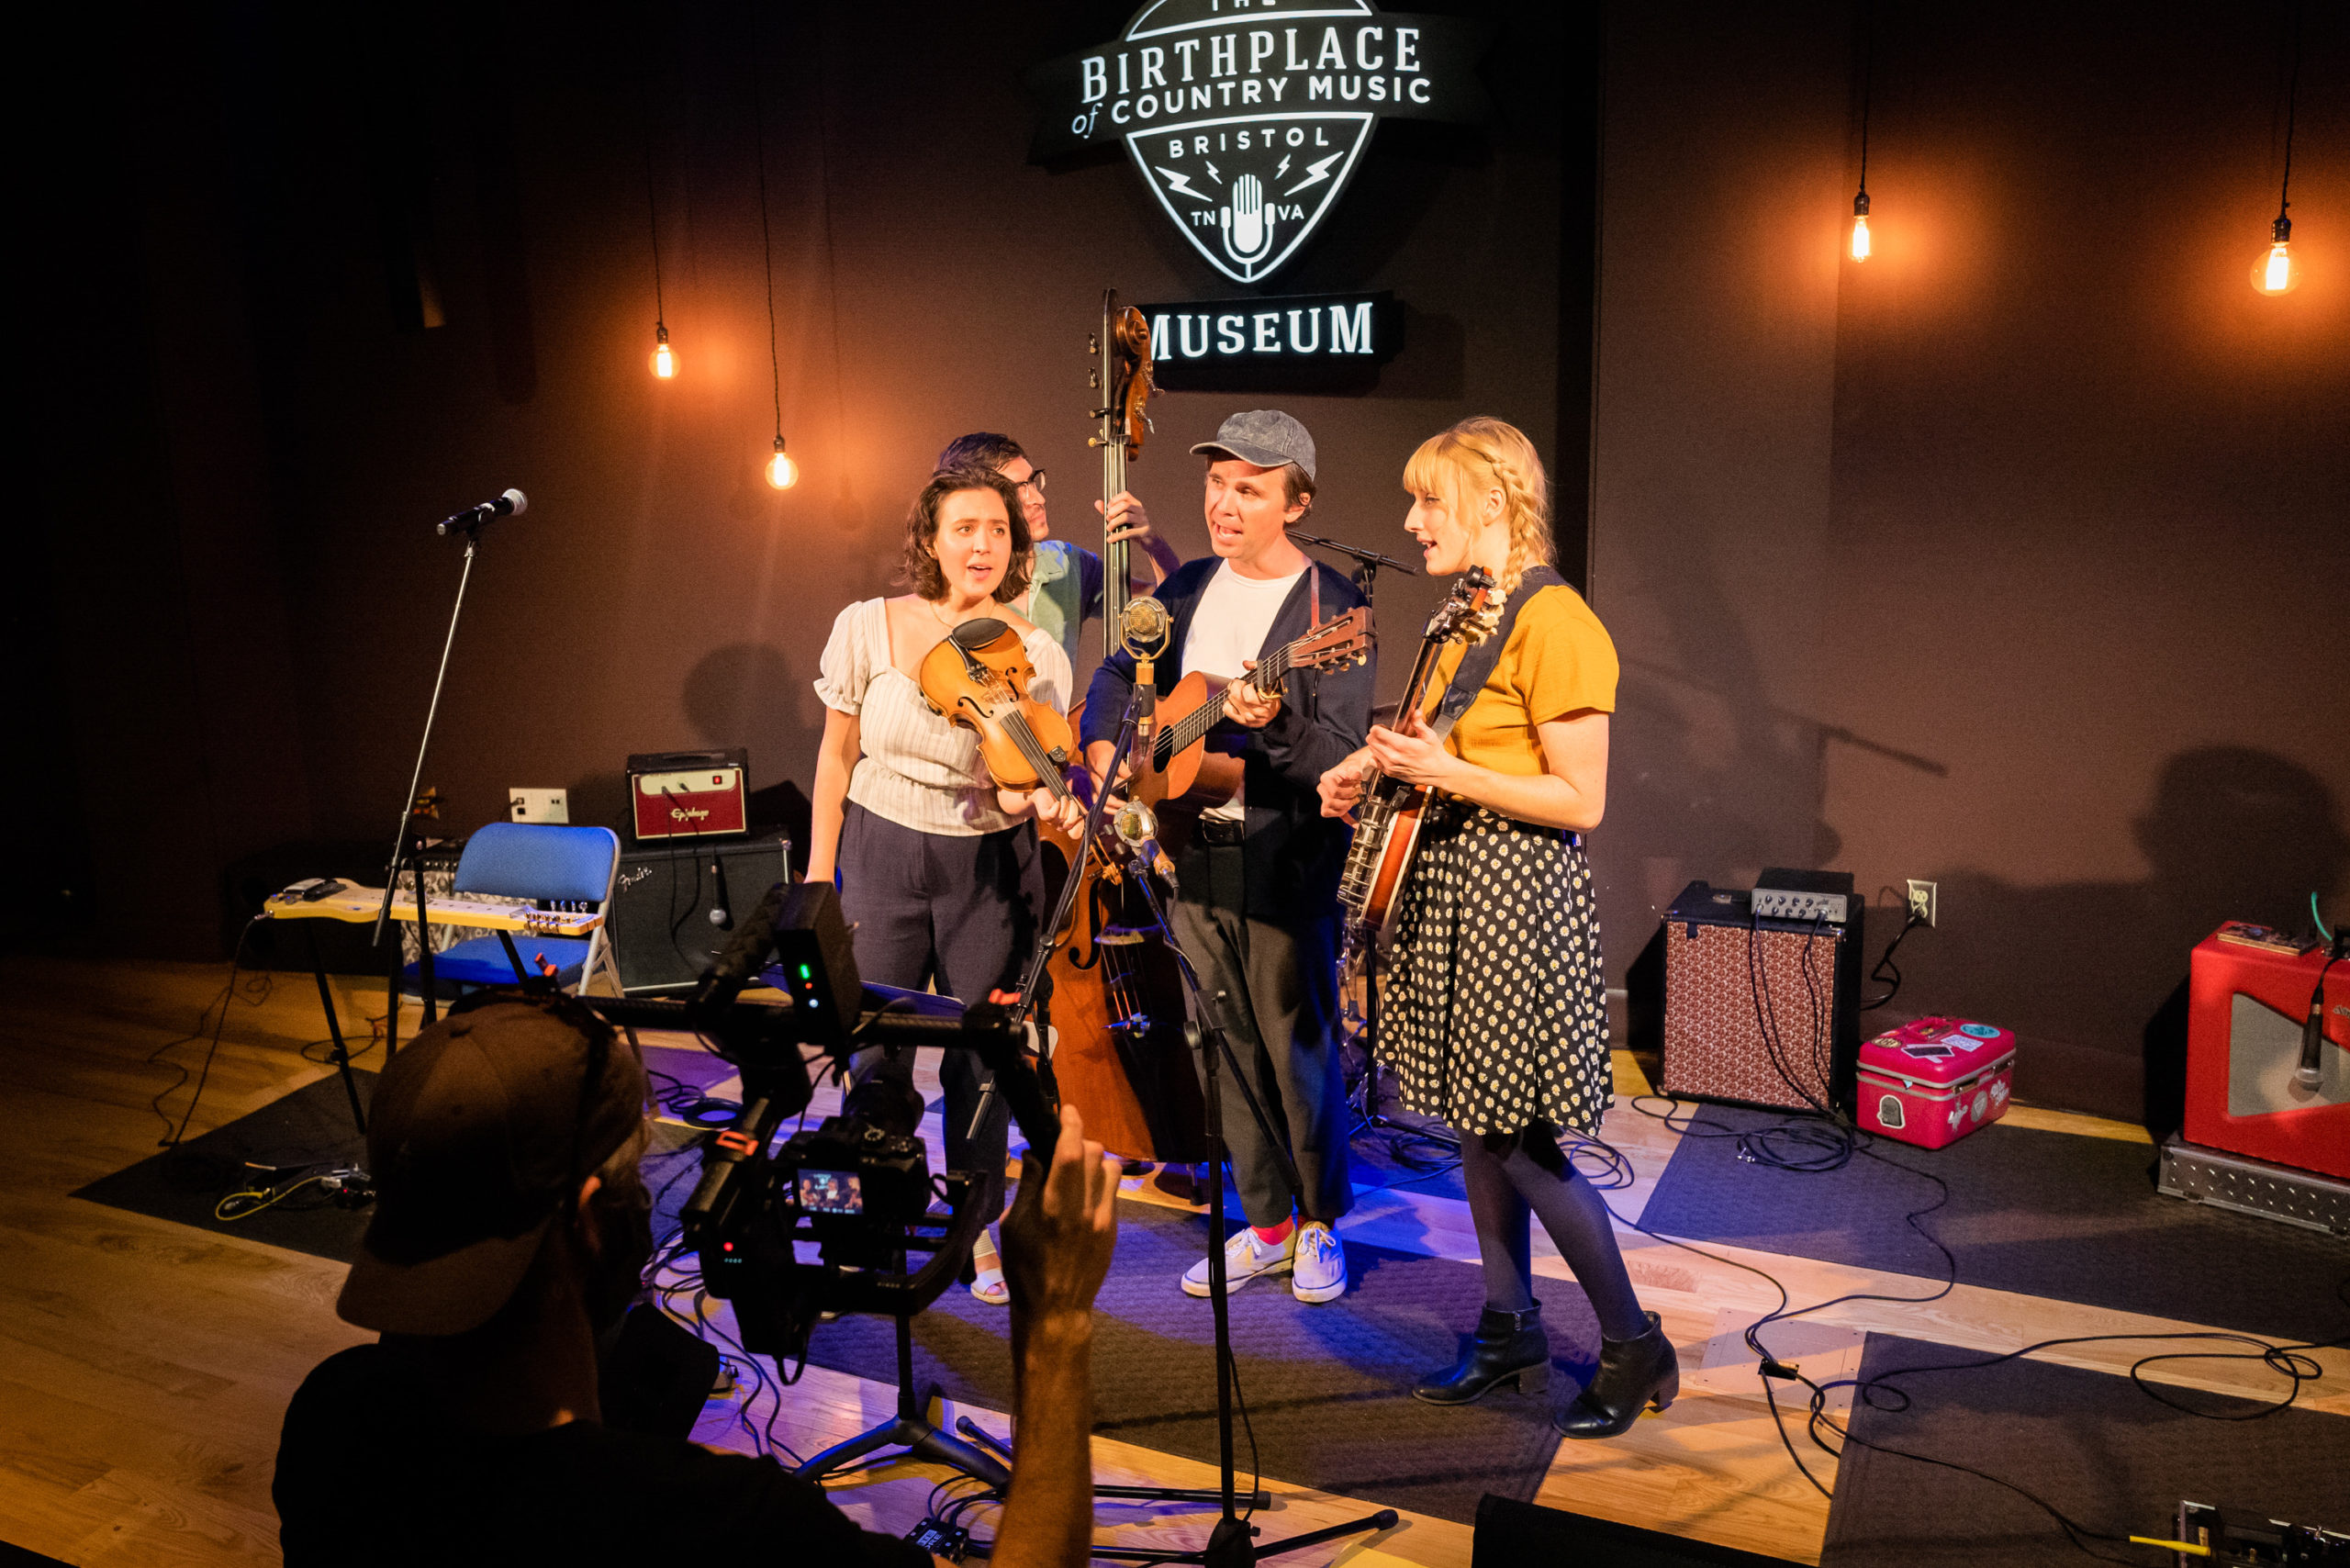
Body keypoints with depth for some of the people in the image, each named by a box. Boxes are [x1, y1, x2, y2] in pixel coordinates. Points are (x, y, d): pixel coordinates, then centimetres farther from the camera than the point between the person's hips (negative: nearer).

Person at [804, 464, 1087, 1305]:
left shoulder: (1036, 654, -9)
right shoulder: (868, 627, -8)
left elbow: (1019, 780, -10)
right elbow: (837, 756, 0)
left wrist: (1030, 797, -34)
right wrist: (819, 873, 1)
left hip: (989, 866, 0)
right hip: (883, 856, 0)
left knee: (979, 1054, 8)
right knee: (876, 1051, 3)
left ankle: (980, 1227, 28)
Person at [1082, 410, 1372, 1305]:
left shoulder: (1331, 607, -12)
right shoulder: (1188, 588, 8)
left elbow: (1341, 758, -19)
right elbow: (1119, 672, 20)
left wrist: (1274, 724, -37)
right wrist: (1103, 748, 4)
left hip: (1286, 867, -6)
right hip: (1195, 854, 6)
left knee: (1299, 1054, 5)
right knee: (1225, 1056, 14)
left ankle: (1319, 1223, 27)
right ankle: (1267, 1227, 29)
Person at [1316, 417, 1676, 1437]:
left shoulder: (1554, 623, -15)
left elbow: (1580, 802, -18)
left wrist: (1448, 774, -23)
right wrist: (1373, 765, 8)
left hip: (1512, 894, -9)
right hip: (1442, 885, 9)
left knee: (1520, 1143, -4)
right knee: (1473, 1127, 14)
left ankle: (1634, 1348, 14)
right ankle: (1510, 1331, 28)